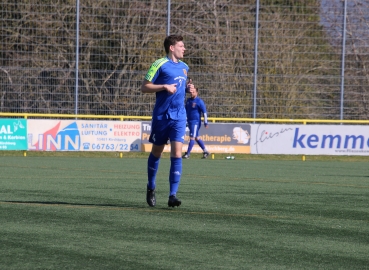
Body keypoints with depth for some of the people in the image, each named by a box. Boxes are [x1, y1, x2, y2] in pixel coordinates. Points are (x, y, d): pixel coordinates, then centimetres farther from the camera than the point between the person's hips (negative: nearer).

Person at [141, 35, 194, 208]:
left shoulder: (184, 67, 14)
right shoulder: (159, 65, -6)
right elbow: (144, 87, -8)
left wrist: (187, 88, 7)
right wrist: (164, 86, -19)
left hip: (179, 117, 4)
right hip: (161, 115, -4)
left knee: (177, 154, -9)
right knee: (156, 152, 10)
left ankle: (173, 195, -11)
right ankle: (151, 188, 30)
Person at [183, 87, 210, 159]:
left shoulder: (199, 101, -10)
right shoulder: (188, 100, 11)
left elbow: (204, 112, -10)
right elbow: (186, 110, 21)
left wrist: (205, 123, -14)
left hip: (196, 121, -8)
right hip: (189, 122, 8)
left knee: (192, 137, -10)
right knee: (197, 137, 12)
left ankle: (187, 154, -10)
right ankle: (205, 151, 21)